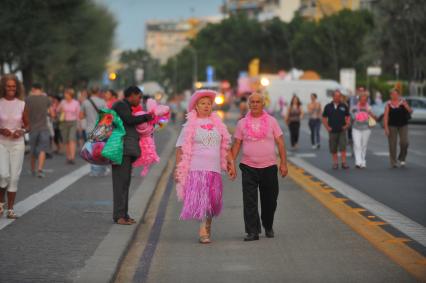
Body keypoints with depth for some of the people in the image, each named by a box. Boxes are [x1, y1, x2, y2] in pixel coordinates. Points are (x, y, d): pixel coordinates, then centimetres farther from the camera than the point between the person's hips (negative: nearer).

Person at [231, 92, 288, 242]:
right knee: (249, 201, -6)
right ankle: (252, 232, -3)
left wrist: (283, 163, -2)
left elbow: (280, 142, 4)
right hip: (248, 167, 0)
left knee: (270, 200, 9)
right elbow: (237, 144, 8)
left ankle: (268, 227, 30)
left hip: (269, 167, 0)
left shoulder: (271, 121, 4)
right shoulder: (242, 123, 5)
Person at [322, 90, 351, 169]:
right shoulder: (328, 107, 3)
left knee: (343, 147, -9)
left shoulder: (344, 106, 3)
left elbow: (348, 116, 12)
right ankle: (335, 163, 15)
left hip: (342, 130, -1)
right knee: (333, 149, 5)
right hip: (332, 131, 1)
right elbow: (324, 118, 10)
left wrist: (347, 125, -2)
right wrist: (327, 127, 0)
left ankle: (344, 163, -7)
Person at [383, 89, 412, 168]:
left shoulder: (403, 102, 2)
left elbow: (410, 111, -3)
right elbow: (385, 116, -2)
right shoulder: (388, 104, 1)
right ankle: (393, 162, 6)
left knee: (404, 142, -10)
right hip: (392, 126, 0)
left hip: (403, 125, 0)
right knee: (392, 144, -1)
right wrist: (386, 128, -10)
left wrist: (405, 105, -21)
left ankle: (401, 158, 12)